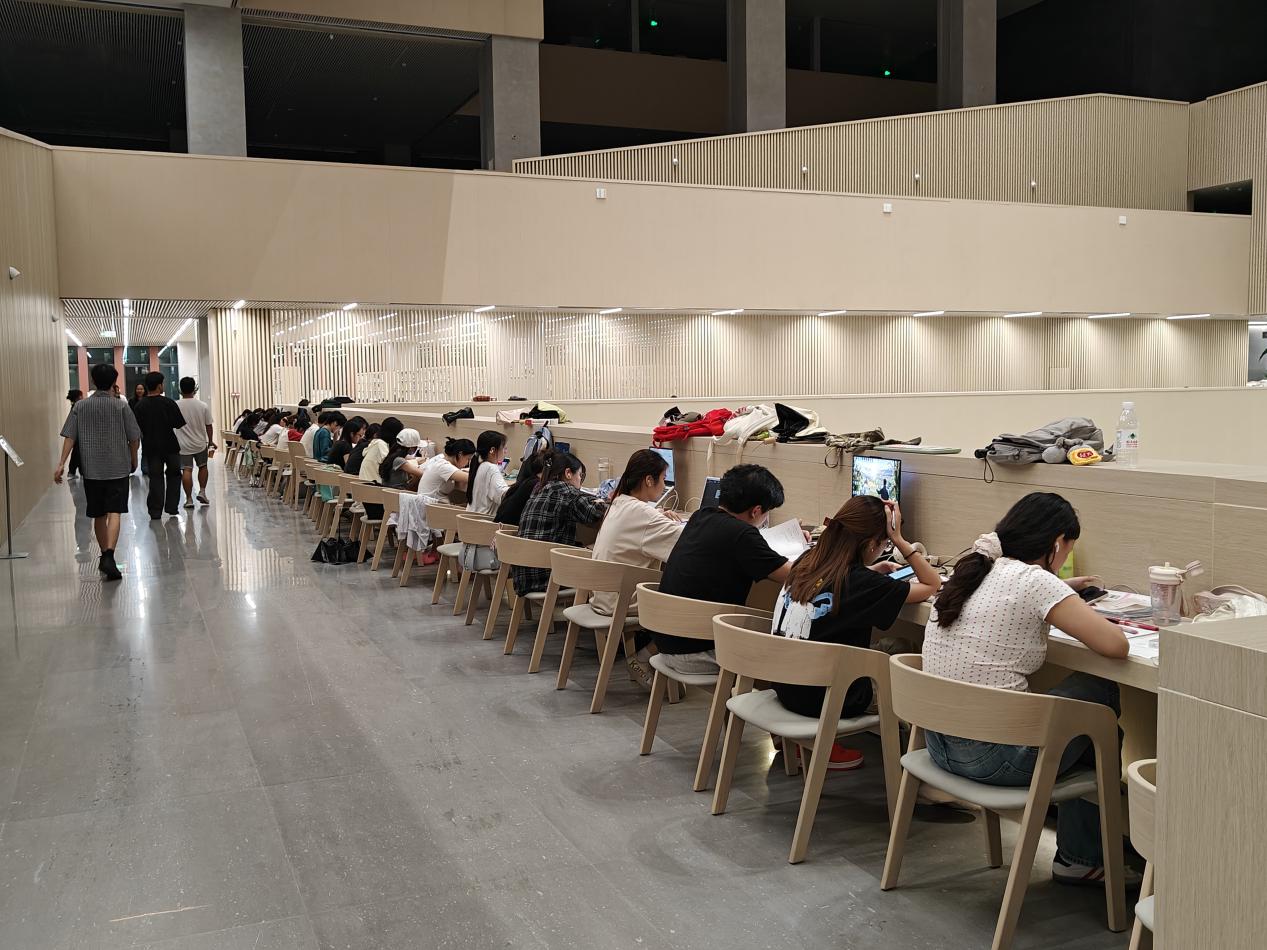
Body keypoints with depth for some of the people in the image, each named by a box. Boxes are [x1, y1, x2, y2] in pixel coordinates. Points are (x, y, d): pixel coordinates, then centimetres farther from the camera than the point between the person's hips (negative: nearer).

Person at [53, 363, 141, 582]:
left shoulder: (80, 406, 3)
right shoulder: (121, 406, -3)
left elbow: (69, 436, -2)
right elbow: (134, 438, -1)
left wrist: (61, 463, -1)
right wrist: (133, 460, 15)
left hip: (91, 469, 3)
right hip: (118, 468, -3)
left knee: (98, 515, 15)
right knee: (114, 513, -8)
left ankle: (104, 556, 27)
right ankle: (109, 556, -25)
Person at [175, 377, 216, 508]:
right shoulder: (203, 406, -7)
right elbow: (208, 426, -1)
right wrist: (210, 441, 13)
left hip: (183, 445, -1)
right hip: (200, 444, 1)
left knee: (186, 470, 0)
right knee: (203, 466, 20)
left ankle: (189, 499, -1)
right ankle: (202, 492, 11)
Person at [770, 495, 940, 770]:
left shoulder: (806, 561, -1)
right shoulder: (863, 584, -20)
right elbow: (931, 585, -8)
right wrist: (898, 539, -11)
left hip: (785, 685, 6)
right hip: (822, 700, -6)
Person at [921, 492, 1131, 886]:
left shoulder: (970, 571, 9)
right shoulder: (1035, 582, -14)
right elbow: (1115, 645, -14)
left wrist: (1059, 592, 27)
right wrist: (1078, 612, 5)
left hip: (939, 741, 8)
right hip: (991, 755, -8)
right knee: (1101, 693, 14)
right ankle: (1080, 858, 26)